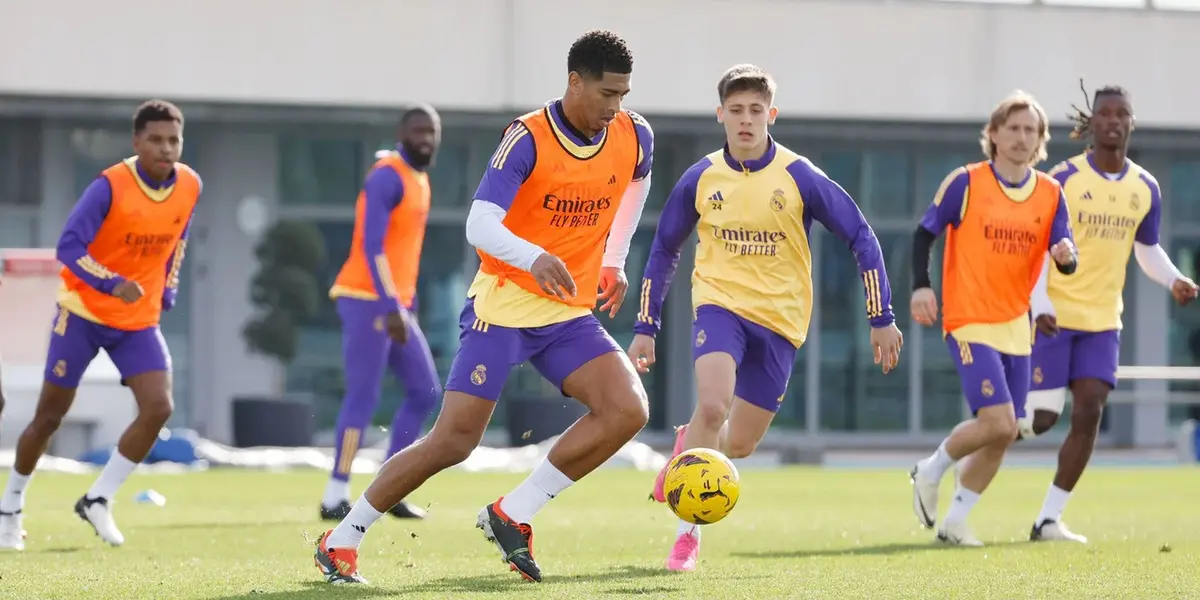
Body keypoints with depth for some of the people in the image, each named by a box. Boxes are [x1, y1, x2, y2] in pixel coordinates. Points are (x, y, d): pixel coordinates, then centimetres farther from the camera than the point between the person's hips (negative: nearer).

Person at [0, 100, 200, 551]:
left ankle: (98, 500, 0)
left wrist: (166, 295, 11)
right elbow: (69, 247, -23)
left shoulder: (190, 187, -5)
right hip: (84, 314, -4)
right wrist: (113, 284, -36)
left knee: (158, 408, -16)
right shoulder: (110, 187, -21)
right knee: (49, 416, 4)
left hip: (140, 322, 4)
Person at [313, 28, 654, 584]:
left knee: (628, 410, -17)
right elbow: (479, 225, -26)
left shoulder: (634, 138, -1)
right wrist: (534, 259, -44)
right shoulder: (528, 138, -17)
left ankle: (511, 516, -6)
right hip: (504, 303, -5)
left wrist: (614, 262, 20)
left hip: (570, 312, 5)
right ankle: (341, 540, 5)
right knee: (453, 440, -10)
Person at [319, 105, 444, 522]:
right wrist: (391, 307, -27)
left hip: (394, 304, 10)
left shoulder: (419, 180, 17)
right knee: (363, 397, -11)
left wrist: (407, 306, 19)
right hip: (368, 300, -10)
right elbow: (371, 246, -22)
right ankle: (335, 498, -9)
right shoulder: (388, 177, -13)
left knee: (425, 392, 9)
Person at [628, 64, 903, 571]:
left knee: (737, 445, 3)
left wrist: (881, 318, -5)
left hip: (780, 320, 0)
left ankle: (689, 446, 41)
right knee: (713, 405, -27)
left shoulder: (799, 177, -8)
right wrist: (645, 327, 10)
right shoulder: (701, 179, -2)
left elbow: (861, 239, -3)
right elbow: (664, 250, 12)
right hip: (720, 304, 0)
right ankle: (688, 532, -16)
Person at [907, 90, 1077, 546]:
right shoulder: (966, 183, -7)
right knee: (997, 421, -17)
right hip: (970, 321, -6)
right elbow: (925, 232, -1)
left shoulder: (1050, 194, 5)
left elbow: (1065, 259, 1)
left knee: (1005, 433, 6)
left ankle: (955, 521, 20)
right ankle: (930, 474, 9)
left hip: (1016, 324, 6)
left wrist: (1066, 256, -23)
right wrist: (921, 286, -14)